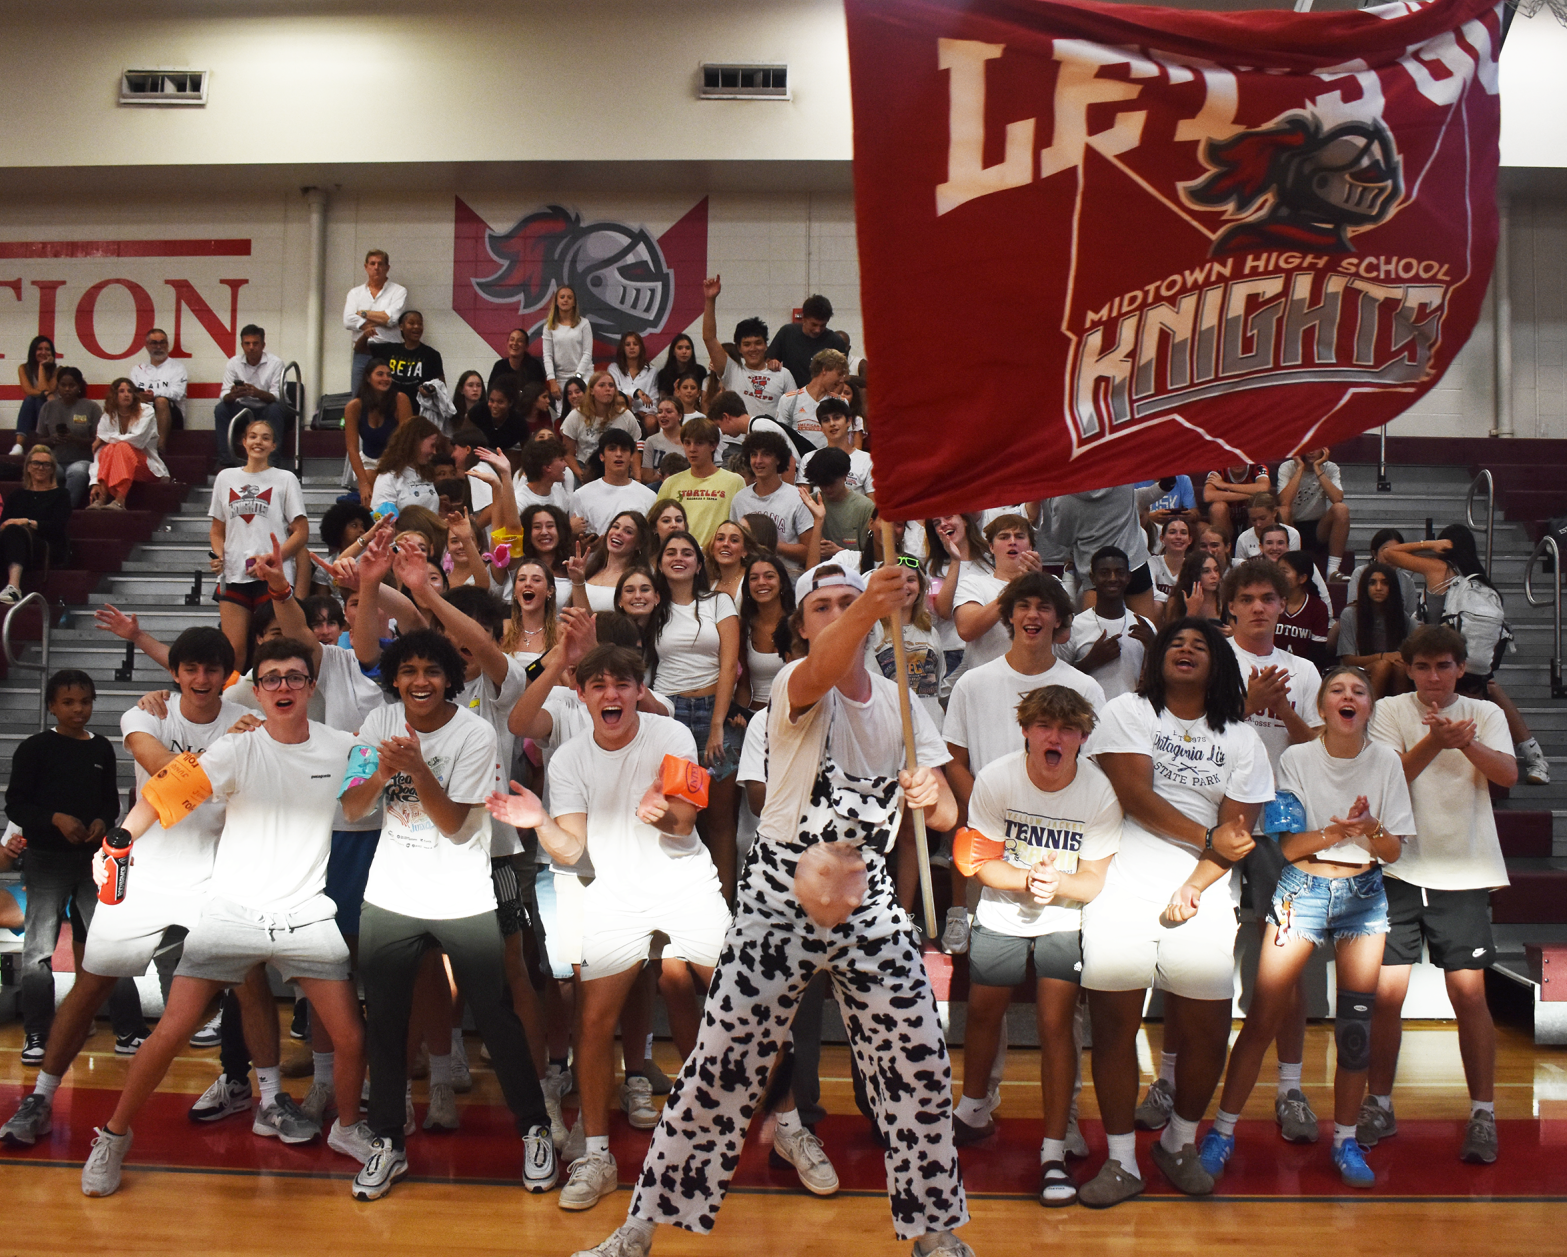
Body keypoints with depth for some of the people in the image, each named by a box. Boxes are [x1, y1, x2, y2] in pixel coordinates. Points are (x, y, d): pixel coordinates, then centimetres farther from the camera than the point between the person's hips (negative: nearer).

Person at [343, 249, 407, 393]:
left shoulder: (399, 291, 6)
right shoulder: (355, 293, 15)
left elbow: (391, 318, -10)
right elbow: (348, 321, -2)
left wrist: (363, 313, 1)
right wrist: (380, 320, -7)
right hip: (362, 353, 3)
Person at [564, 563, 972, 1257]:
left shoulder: (900, 704, 7)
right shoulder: (796, 687, -9)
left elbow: (946, 813, 3)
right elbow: (821, 668, -36)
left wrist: (930, 797, -22)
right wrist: (866, 609, -56)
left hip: (870, 901, 4)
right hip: (780, 898, -4)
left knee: (921, 1070, 5)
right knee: (719, 1068, -4)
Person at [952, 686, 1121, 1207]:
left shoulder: (1099, 792, -19)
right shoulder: (995, 779, -17)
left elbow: (1097, 880, -13)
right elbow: (979, 861, -12)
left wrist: (1056, 882, -32)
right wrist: (1028, 880, -28)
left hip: (1065, 922, -2)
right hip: (1001, 916, 2)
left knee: (1055, 1024, -9)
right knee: (983, 1012, 11)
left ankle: (1054, 1153, 1)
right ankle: (973, 1110, 39)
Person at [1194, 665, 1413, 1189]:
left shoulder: (1385, 761, 1)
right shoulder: (1297, 758, -3)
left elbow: (1393, 851, 1)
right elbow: (1287, 846, -6)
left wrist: (1370, 829, -20)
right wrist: (1336, 832, -23)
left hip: (1363, 894, 2)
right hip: (1301, 890, -2)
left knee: (1357, 1022, 0)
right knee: (1262, 1018, -5)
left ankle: (1345, 1140, 16)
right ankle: (1222, 1131, 5)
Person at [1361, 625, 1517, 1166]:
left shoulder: (1485, 713, 8)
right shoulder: (1390, 711, 4)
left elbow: (1509, 774, -9)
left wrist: (1466, 742, -27)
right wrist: (1436, 740, -25)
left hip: (1464, 872, 0)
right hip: (1400, 867, 0)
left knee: (1469, 992, -4)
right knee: (1386, 992, -1)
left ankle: (1483, 1112, 9)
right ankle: (1379, 1105, 14)